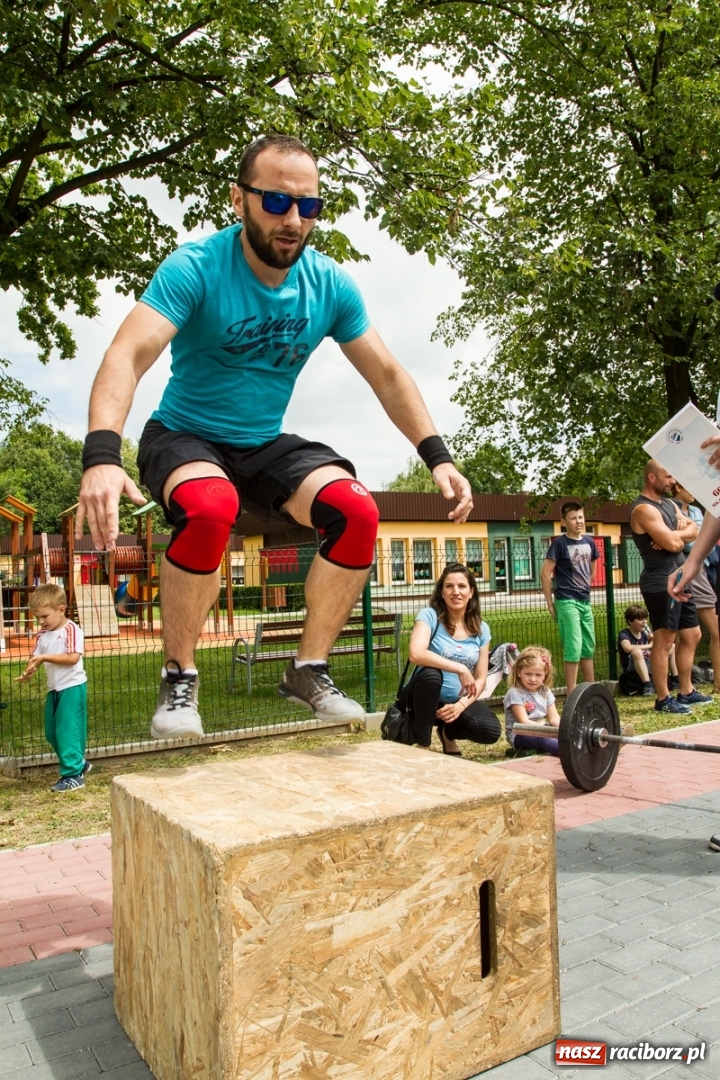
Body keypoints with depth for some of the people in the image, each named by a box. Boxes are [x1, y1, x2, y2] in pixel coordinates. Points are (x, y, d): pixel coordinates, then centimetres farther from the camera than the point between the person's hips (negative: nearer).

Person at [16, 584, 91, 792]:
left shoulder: (71, 630, -14)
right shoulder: (43, 634, 8)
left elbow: (72, 658, -23)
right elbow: (36, 658, 0)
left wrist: (44, 657, -26)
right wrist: (29, 671, -21)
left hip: (72, 687, -8)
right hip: (54, 688, 8)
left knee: (68, 731, -6)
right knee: (52, 732, 15)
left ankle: (74, 774, 3)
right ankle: (79, 762, 32)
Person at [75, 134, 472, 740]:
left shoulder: (331, 285, -5)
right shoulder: (196, 268, -18)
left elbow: (388, 377, 0)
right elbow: (128, 356, -31)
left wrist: (438, 457, -12)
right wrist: (101, 456, -48)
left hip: (267, 446, 4)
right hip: (186, 439, -3)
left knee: (357, 511, -21)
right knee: (211, 508, -37)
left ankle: (310, 670, -3)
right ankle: (179, 679, -15)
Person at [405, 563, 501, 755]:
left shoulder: (481, 629, 0)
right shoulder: (429, 615, -13)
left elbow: (480, 679, 1)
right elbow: (416, 654, -31)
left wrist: (461, 705, -16)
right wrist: (460, 669, -33)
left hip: (458, 700, 4)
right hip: (426, 698, -3)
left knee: (491, 730, -23)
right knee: (430, 673, -37)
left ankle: (448, 733, 12)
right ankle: (422, 745, -16)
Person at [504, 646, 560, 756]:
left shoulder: (546, 692, 9)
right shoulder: (515, 693, -13)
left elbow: (554, 717, 4)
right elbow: (524, 722, -18)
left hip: (541, 730, 9)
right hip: (520, 735, -9)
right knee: (543, 738, -36)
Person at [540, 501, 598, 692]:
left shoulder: (589, 542, 7)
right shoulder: (559, 543, -10)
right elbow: (545, 574, -11)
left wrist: (585, 589, 15)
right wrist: (550, 603, -10)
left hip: (585, 601, 6)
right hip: (567, 602, -6)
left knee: (588, 648, 14)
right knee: (573, 648, -9)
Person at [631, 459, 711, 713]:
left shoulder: (668, 504, 17)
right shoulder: (643, 509, -14)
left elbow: (694, 529, 8)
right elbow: (673, 544, -22)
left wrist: (675, 536, -12)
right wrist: (678, 535, 1)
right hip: (661, 583, -10)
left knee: (691, 635, 15)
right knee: (664, 641, -6)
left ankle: (686, 692, 25)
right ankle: (663, 699, 1)